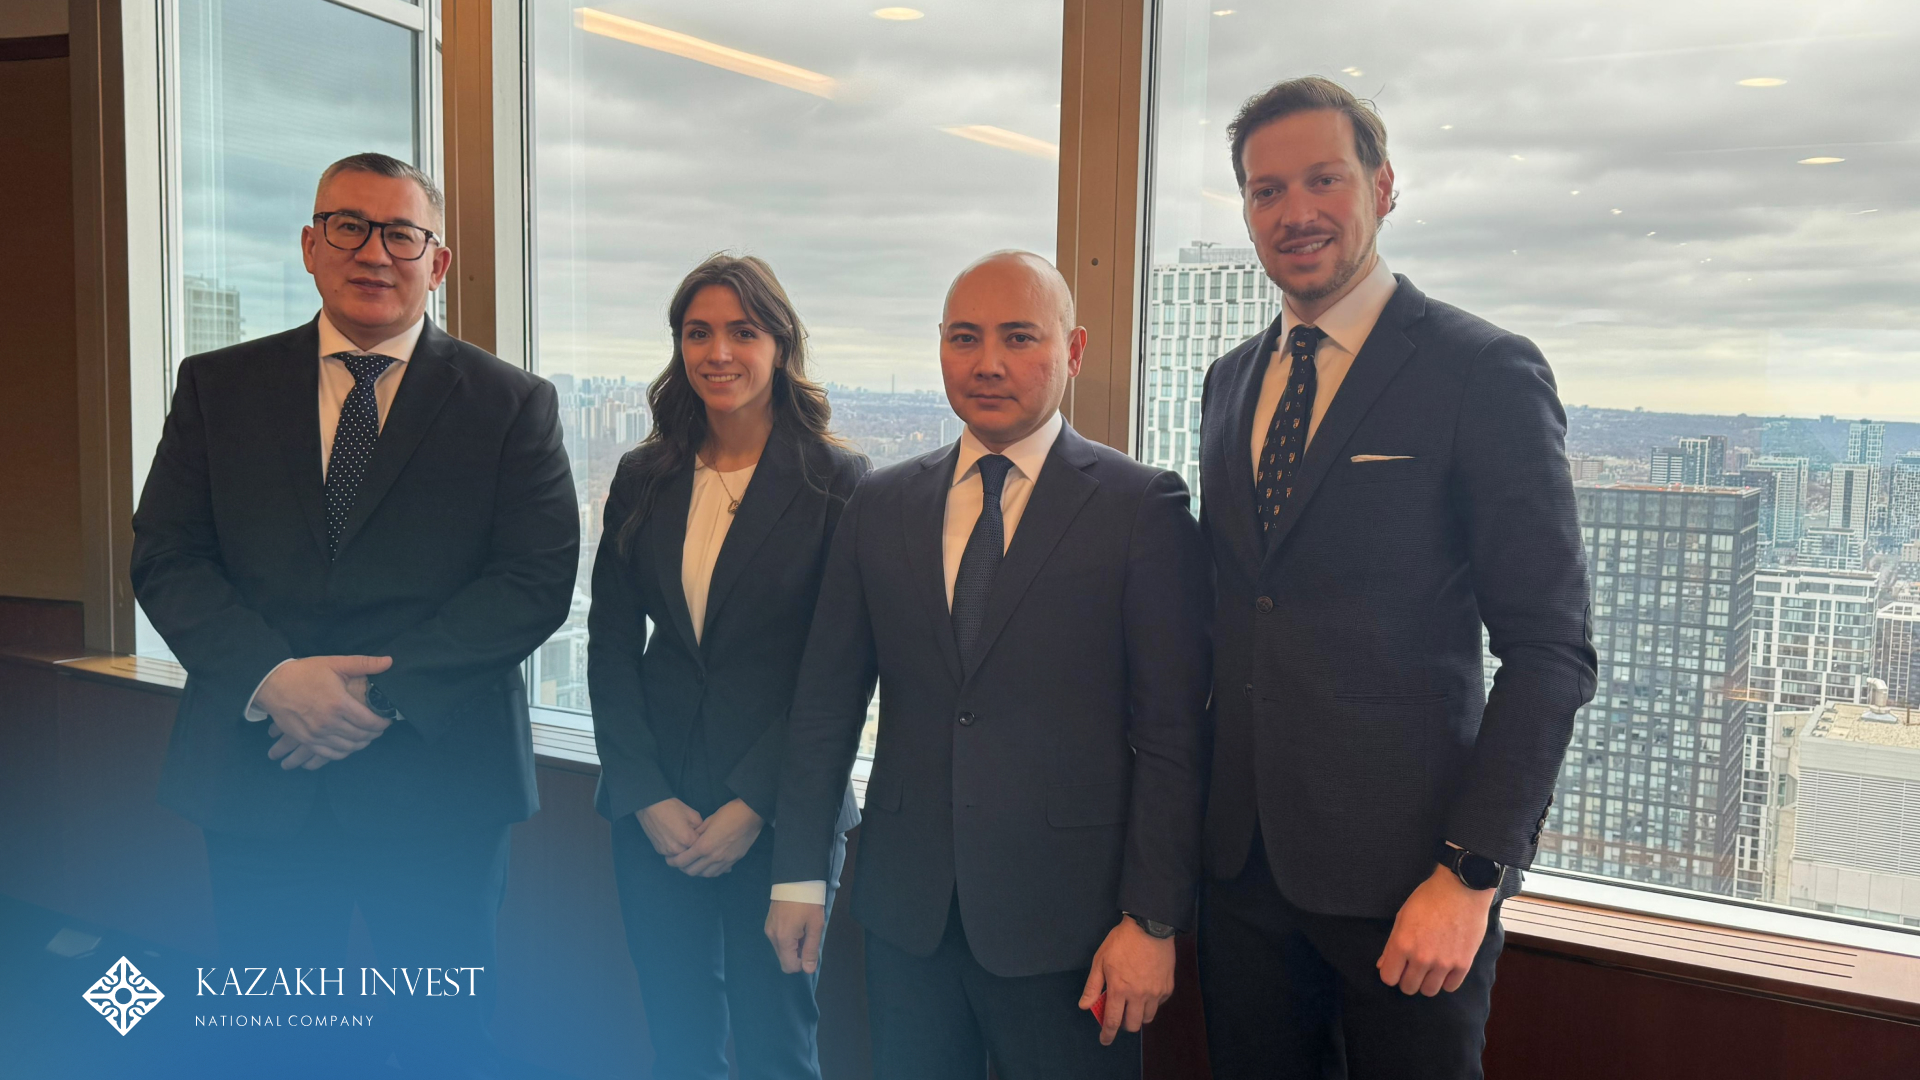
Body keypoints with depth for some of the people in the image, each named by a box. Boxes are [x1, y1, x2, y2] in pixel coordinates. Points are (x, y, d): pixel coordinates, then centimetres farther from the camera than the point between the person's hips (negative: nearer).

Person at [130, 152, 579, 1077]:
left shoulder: (513, 404, 1)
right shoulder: (216, 386, 8)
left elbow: (537, 578, -7)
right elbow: (165, 555, 2)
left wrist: (389, 691, -16)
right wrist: (272, 676, -15)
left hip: (437, 778, -2)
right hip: (257, 780, 2)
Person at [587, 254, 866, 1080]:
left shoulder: (837, 482, -6)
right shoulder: (644, 478, 6)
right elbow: (611, 645, 5)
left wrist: (755, 806, -12)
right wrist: (647, 797, -4)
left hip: (777, 812, -3)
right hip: (654, 810, 4)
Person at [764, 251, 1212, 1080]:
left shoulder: (1144, 507, -6)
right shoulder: (880, 507, 6)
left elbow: (1171, 733, -8)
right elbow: (825, 705, 8)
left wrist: (1154, 920, -11)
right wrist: (799, 874, 7)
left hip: (1065, 919, -3)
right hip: (906, 914, 4)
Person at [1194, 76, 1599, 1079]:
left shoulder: (1484, 372, -8)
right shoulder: (1231, 380, 11)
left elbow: (1549, 651, -11)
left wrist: (1472, 873, -16)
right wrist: (1202, 811, 10)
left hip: (1401, 872, -5)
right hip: (1243, 861, 5)